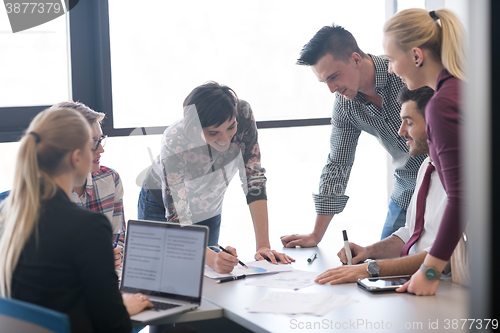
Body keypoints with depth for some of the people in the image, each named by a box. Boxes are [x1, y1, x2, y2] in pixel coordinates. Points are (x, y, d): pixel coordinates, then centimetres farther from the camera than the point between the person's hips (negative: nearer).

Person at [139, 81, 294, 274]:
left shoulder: (243, 115, -30)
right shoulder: (174, 141, -38)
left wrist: (263, 245, -31)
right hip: (161, 208, -3)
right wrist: (211, 258, -56)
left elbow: (254, 179, -24)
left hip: (208, 212, 3)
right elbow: (176, 217, -39)